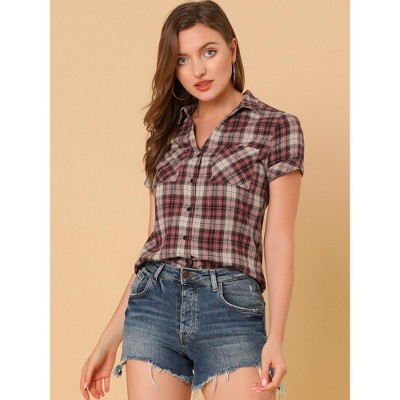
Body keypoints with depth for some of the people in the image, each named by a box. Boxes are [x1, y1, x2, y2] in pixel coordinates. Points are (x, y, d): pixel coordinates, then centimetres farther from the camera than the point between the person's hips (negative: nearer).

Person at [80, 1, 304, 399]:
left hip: (231, 307, -4)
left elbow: (278, 241, -2)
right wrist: (109, 340, 14)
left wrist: (275, 337, -13)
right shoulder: (167, 132, 16)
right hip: (152, 305, 4)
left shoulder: (276, 127, 4)